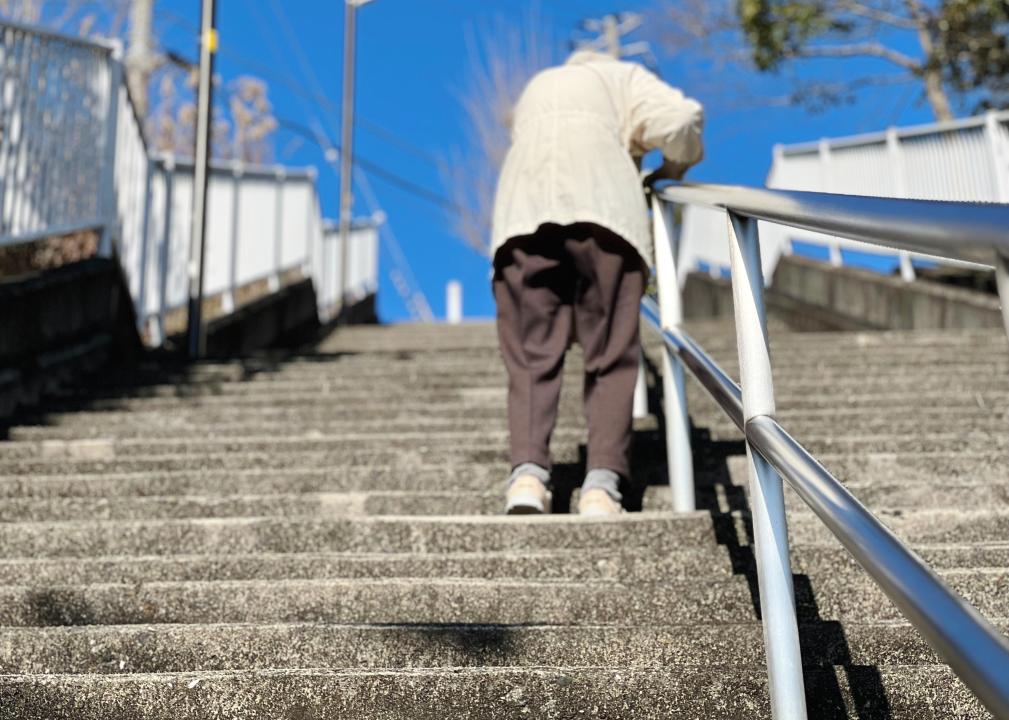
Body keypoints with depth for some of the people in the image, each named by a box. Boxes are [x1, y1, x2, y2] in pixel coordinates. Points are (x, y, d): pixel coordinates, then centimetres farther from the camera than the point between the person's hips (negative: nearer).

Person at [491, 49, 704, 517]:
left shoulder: (536, 89, 40)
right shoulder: (622, 77, 26)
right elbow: (681, 119, 8)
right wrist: (676, 166, 28)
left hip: (524, 215, 3)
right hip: (602, 211, -3)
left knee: (530, 357, -2)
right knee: (611, 358, -3)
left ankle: (527, 471, -22)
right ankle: (602, 483, -16)